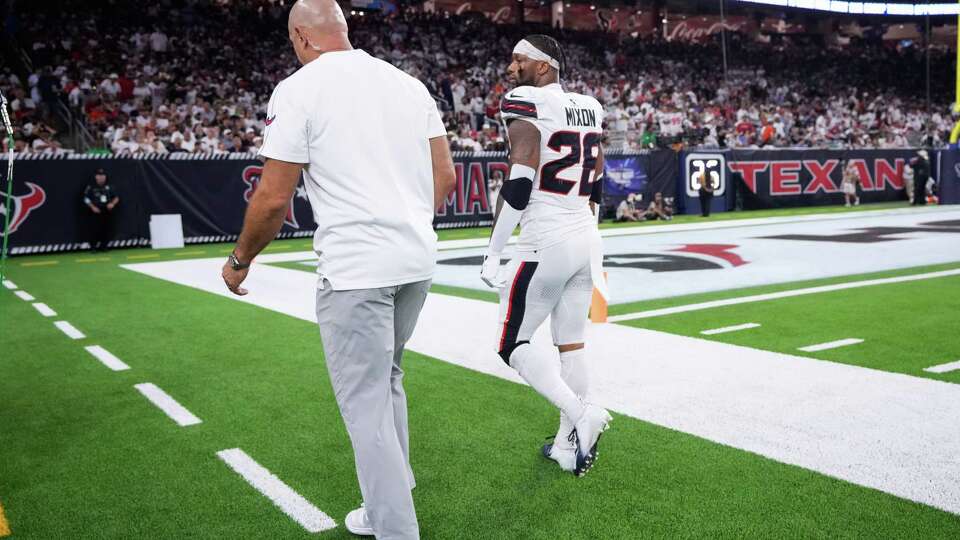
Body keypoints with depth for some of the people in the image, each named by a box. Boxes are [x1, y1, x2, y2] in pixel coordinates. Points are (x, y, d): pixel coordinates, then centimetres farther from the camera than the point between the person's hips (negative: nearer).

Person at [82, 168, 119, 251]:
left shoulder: (109, 187, 10)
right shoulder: (91, 187, 1)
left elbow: (116, 197, 14)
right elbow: (86, 199, 2)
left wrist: (113, 203, -5)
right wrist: (92, 207, -10)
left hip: (108, 211, 3)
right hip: (97, 212, -3)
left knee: (108, 229, 0)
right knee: (97, 229, -11)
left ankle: (103, 246, 13)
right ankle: (93, 247, 3)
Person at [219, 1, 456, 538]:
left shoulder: (299, 90, -7)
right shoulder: (409, 84, 11)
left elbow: (274, 198, -8)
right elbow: (446, 176, 10)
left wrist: (240, 260, 8)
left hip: (355, 268, -7)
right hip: (417, 259, 7)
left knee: (367, 405, 3)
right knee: (386, 382, 23)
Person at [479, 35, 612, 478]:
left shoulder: (525, 103, -10)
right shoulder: (589, 108, 12)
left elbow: (520, 184, -19)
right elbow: (597, 187, 16)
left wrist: (493, 254, -15)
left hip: (547, 243, -8)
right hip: (586, 238, 8)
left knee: (512, 346, 5)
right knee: (571, 342, 14)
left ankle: (580, 414, -10)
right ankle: (569, 444, 22)